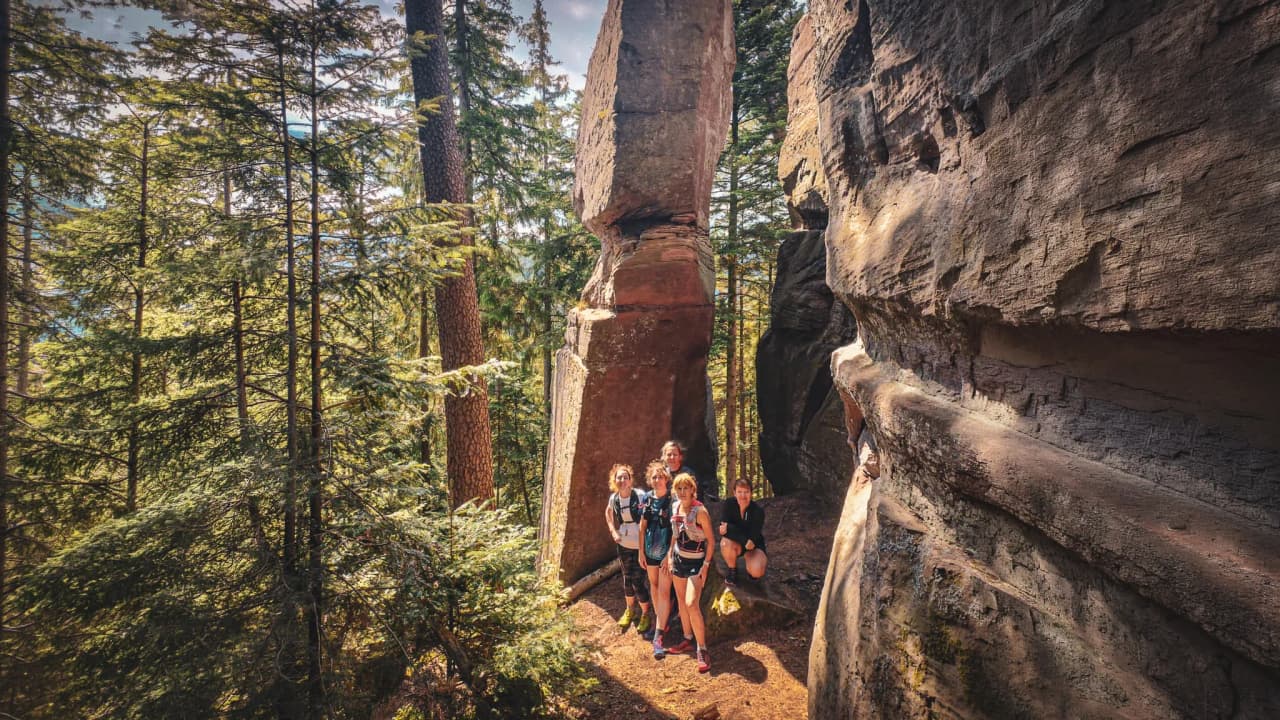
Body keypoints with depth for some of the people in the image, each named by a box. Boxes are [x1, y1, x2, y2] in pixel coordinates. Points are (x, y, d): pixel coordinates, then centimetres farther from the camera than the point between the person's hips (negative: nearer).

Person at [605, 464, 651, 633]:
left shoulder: (640, 495, -19)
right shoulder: (614, 497, -4)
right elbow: (608, 513, 16)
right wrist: (613, 532, 6)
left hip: (640, 545, -4)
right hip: (623, 544, 4)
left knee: (638, 581, -1)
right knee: (627, 579, 17)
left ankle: (645, 613, 23)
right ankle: (630, 610, 40)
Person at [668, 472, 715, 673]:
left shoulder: (700, 510, -19)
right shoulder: (675, 507, 1)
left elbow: (710, 539, -13)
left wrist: (706, 564, -15)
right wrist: (670, 556, 14)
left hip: (696, 561, -7)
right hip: (679, 558, 7)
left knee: (692, 604, -14)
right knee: (681, 600, 14)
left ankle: (702, 650, -1)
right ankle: (687, 640, 31)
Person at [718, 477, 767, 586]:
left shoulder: (758, 511, -19)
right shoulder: (728, 505, -16)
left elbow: (753, 537, -25)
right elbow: (723, 528, -25)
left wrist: (729, 528, -32)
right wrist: (745, 540, -35)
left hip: (754, 546, -1)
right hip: (735, 544, 1)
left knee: (757, 572, -28)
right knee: (726, 543, -35)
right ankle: (732, 571, -4)